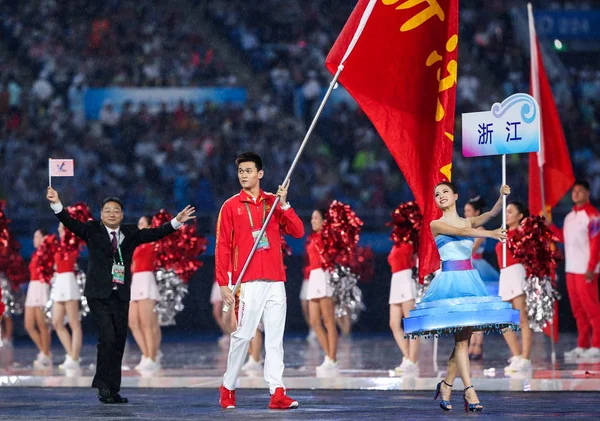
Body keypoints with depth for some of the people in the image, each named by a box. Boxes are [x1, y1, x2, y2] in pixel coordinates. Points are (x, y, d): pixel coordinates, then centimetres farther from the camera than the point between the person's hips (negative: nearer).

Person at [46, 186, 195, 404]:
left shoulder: (130, 233, 11)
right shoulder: (92, 230, 3)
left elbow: (155, 233, 6)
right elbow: (71, 222, -8)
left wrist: (176, 222, -6)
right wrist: (56, 204, -24)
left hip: (121, 296, 4)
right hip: (99, 294, -4)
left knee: (119, 341, 3)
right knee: (107, 337, -15)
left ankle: (112, 390, 10)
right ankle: (103, 386, -5)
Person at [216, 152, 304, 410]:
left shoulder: (274, 202, 12)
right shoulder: (231, 206, 4)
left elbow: (298, 232, 4)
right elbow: (222, 247, 1)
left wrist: (284, 205, -7)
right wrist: (223, 284, -6)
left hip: (275, 281, 3)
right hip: (248, 282, -3)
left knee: (275, 339, -1)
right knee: (242, 336, -3)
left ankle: (277, 393, -4)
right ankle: (228, 387, 12)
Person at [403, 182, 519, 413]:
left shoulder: (468, 221, 14)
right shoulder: (436, 225, 1)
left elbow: (490, 214, -3)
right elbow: (461, 232, -15)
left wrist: (502, 196, -21)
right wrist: (490, 234, -29)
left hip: (470, 280, 5)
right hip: (450, 281, -5)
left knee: (464, 337, 4)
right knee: (461, 339, -10)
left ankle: (446, 385, 19)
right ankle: (469, 392, -13)